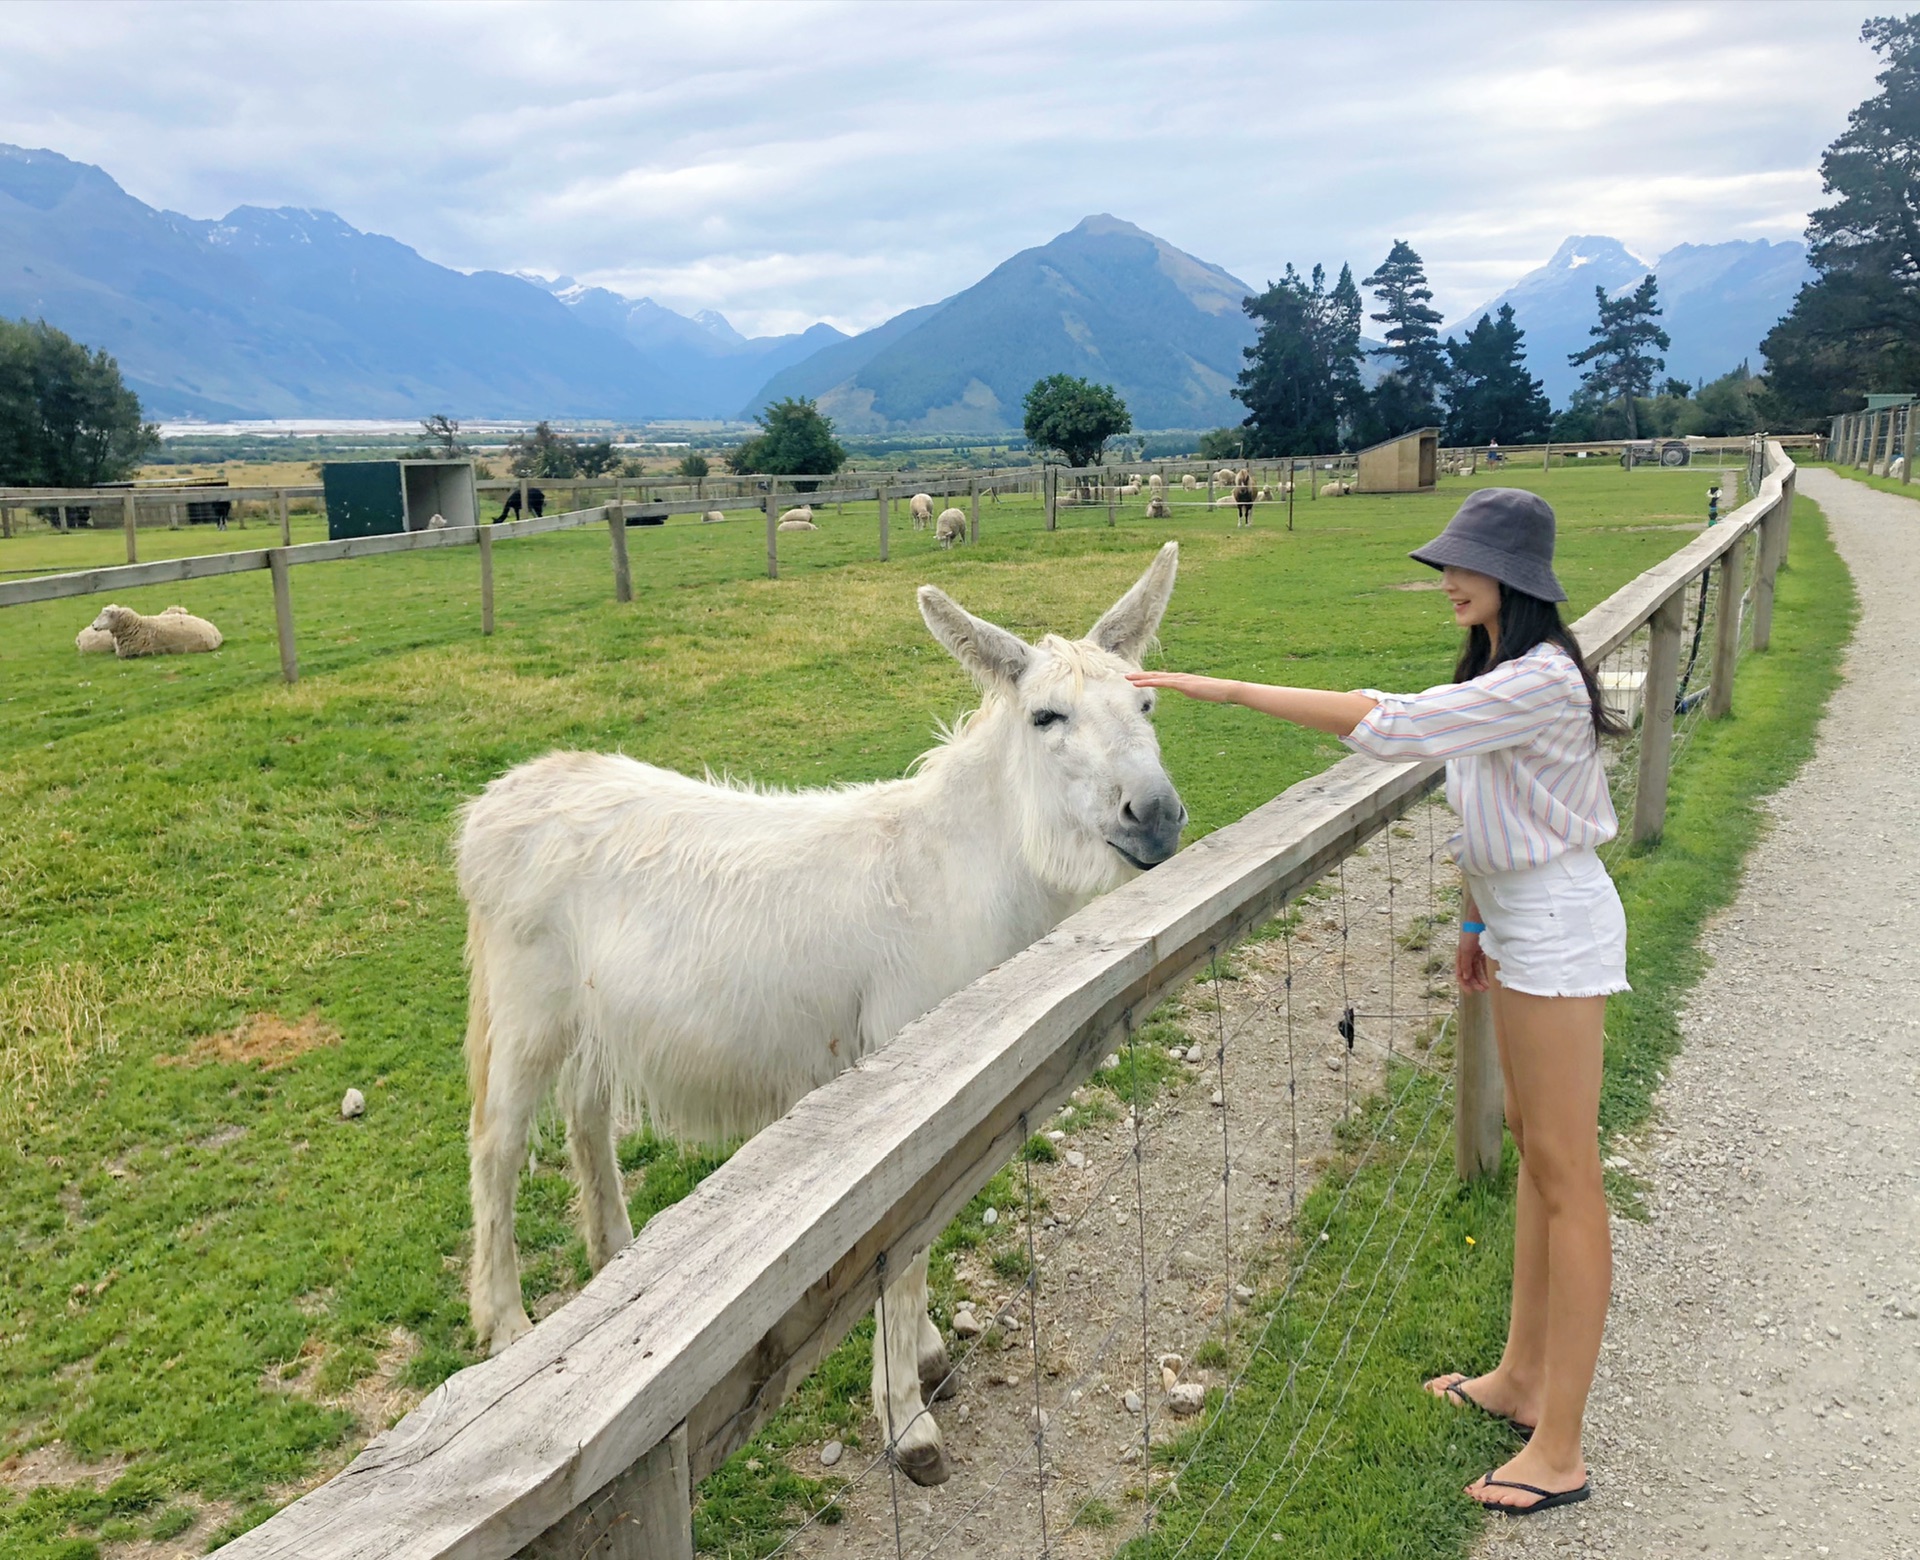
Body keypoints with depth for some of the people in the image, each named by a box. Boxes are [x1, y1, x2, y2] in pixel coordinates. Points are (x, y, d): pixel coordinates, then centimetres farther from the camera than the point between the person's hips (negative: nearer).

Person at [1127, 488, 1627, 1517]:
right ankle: (1520, 1378, 33)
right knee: (1534, 1142, 17)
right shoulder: (1498, 669, 7)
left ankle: (1558, 1450, 8)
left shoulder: (1539, 680, -25)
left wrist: (1227, 690, -33)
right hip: (1521, 924, 11)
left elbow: (1387, 725, -34)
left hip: (1560, 930, -11)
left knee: (1565, 1170, -3)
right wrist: (1478, 919, 20)